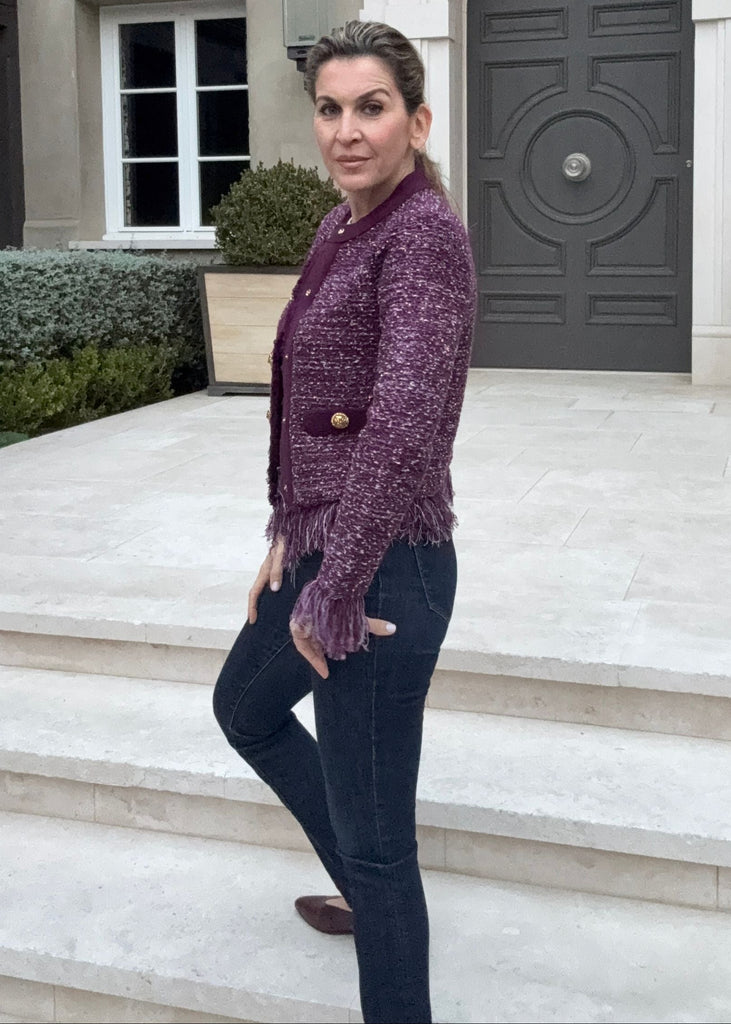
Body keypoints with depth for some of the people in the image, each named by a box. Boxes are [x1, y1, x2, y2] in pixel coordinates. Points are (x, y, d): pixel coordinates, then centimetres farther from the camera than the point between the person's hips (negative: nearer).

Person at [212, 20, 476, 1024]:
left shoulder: (425, 230, -18)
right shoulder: (338, 230, 10)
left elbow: (405, 424, -29)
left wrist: (332, 595, -24)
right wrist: (288, 538, 15)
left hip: (382, 568, -10)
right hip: (323, 550, 11)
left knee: (373, 838, 0)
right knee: (244, 706, 32)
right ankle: (366, 891, 50)